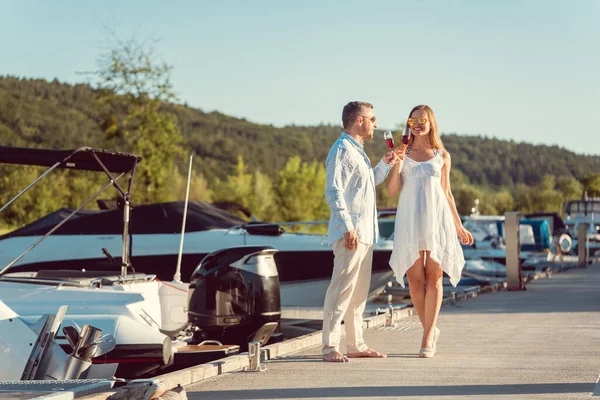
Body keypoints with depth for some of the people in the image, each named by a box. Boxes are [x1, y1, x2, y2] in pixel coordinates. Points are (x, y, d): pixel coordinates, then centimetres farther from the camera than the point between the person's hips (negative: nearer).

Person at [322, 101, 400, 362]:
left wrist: (385, 165, 19)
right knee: (342, 289, -11)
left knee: (359, 291, 12)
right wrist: (348, 227, -23)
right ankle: (330, 347, -10)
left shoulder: (358, 151, 21)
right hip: (350, 233, -10)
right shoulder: (342, 150, -10)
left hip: (365, 233, 10)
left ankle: (356, 344, 18)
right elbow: (334, 192, -18)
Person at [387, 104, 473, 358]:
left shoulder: (442, 156, 9)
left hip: (437, 220, 0)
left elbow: (446, 193, 14)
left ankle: (427, 337, -3)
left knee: (433, 278, -4)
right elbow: (392, 191, 1)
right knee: (415, 280, 0)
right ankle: (431, 330, 17)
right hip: (410, 221, 0)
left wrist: (458, 226, 13)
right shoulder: (403, 152, 6)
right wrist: (398, 163, -13)